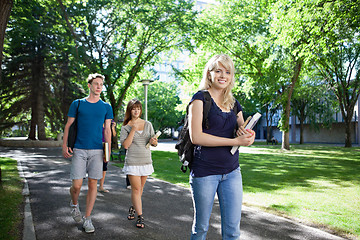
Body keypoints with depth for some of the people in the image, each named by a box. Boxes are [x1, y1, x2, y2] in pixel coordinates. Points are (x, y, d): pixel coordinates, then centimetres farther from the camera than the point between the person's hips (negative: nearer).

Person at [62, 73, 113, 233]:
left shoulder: (106, 107, 9)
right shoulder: (77, 104, 6)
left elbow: (107, 130, 8)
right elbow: (68, 126, 7)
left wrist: (108, 150, -1)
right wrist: (64, 146, -3)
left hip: (97, 150, 1)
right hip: (79, 150, -1)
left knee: (93, 184, 2)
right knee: (76, 185, -4)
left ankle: (87, 219, 15)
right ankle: (74, 204, 30)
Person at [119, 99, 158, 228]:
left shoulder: (148, 124, 8)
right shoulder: (126, 127, 0)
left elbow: (154, 143, 11)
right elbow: (125, 145, -10)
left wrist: (154, 141, -13)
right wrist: (133, 130, -16)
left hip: (146, 161, 3)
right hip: (132, 161, -3)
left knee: (140, 188, 14)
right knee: (136, 189, -5)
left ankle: (133, 207, 36)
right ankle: (140, 217, 3)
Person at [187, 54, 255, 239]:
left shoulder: (234, 104, 12)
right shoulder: (200, 98, -6)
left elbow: (244, 138, 17)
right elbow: (196, 137, -17)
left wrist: (246, 134, -8)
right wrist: (236, 141, -18)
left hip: (232, 172, 5)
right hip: (204, 172, -5)